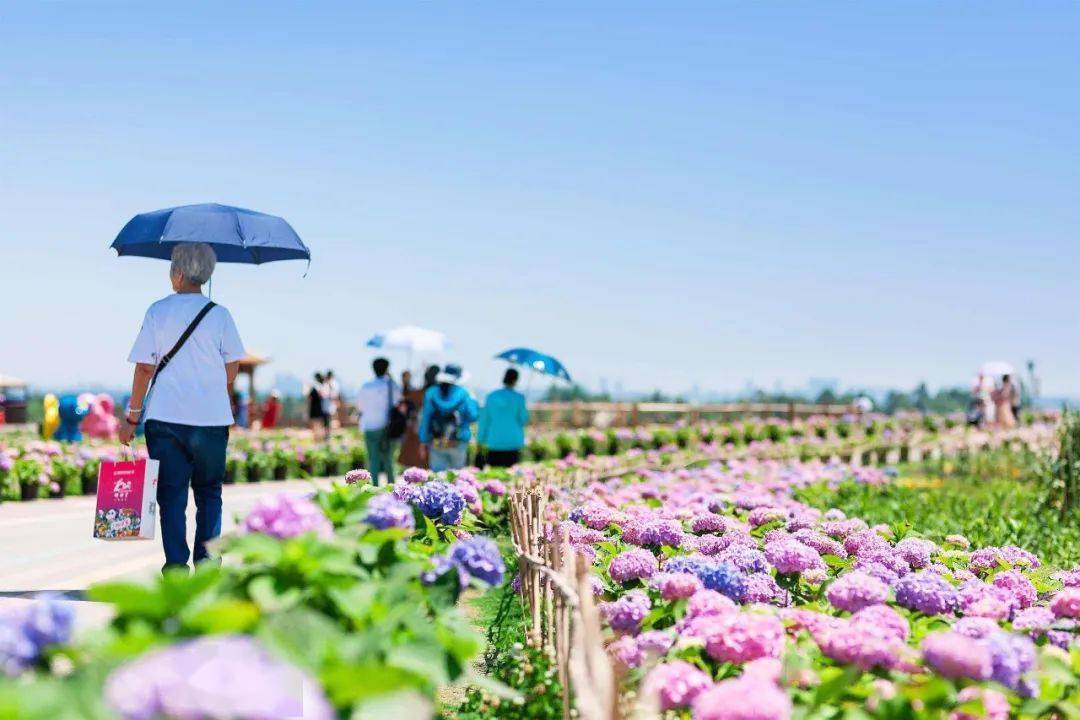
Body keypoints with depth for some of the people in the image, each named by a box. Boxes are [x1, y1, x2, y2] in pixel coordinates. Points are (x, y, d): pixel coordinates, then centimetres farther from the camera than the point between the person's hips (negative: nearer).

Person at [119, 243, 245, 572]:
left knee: (171, 495, 5)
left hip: (165, 418, -1)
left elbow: (144, 368, -3)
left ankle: (176, 567, 0)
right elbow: (232, 369, 4)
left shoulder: (158, 312, -1)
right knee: (209, 494, 12)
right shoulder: (220, 315, 1)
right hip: (211, 419, 1)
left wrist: (132, 417, 2)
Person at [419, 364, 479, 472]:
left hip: (436, 443, 1)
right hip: (458, 443, -1)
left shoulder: (431, 393, 2)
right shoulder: (463, 394, -3)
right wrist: (473, 402, 17)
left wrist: (423, 441, 7)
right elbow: (473, 416, -3)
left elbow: (425, 418, 2)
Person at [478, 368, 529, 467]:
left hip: (494, 443, 2)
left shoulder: (491, 396, 4)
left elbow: (484, 419, 8)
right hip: (513, 443, -2)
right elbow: (524, 420, 2)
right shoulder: (518, 397, -4)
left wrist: (481, 439, 14)